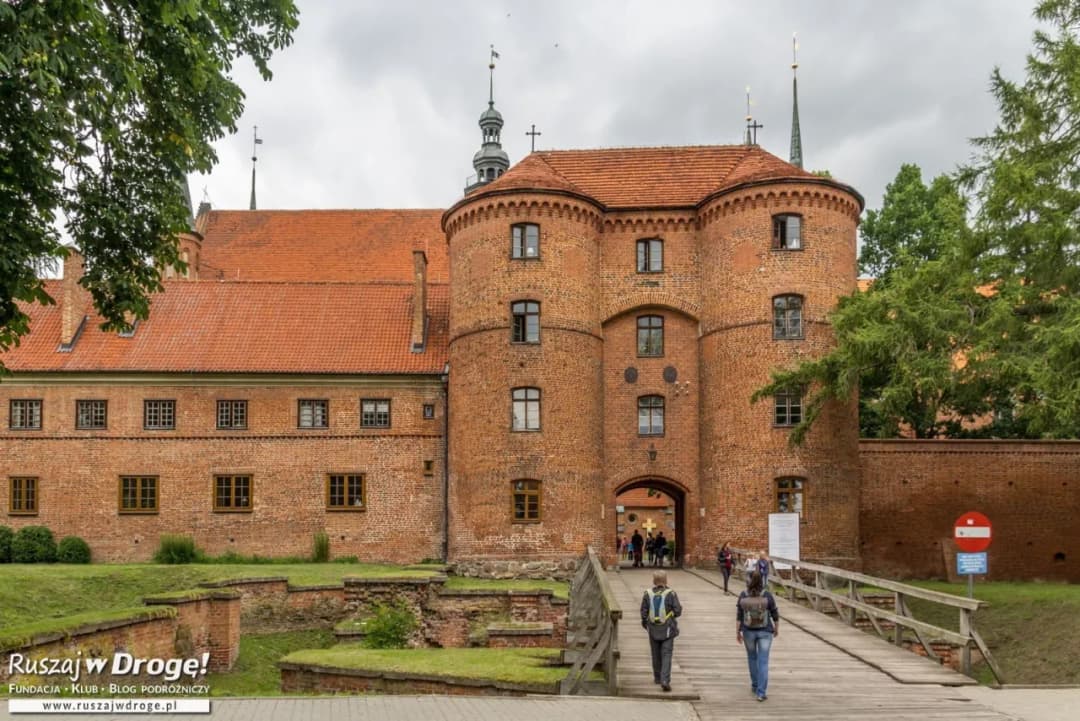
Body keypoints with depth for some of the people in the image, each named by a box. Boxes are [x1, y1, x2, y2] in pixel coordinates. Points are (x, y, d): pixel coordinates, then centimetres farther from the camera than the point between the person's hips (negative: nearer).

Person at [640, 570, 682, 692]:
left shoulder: (647, 594, -5)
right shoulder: (670, 594, -12)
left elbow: (643, 612, -1)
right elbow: (677, 611, -11)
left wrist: (644, 623, 16)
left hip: (653, 630, 3)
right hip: (667, 629, -3)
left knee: (656, 654, 17)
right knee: (666, 654, 0)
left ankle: (657, 677, 29)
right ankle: (665, 680, -11)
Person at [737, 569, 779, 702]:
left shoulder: (743, 596, -10)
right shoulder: (767, 595, -13)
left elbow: (738, 616, -7)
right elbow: (775, 614, -5)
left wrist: (737, 632, 1)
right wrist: (777, 629, 11)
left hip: (748, 631, 2)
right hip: (765, 632, -2)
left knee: (752, 657, 24)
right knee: (763, 661, 3)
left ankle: (755, 685, 33)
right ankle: (761, 692, -3)